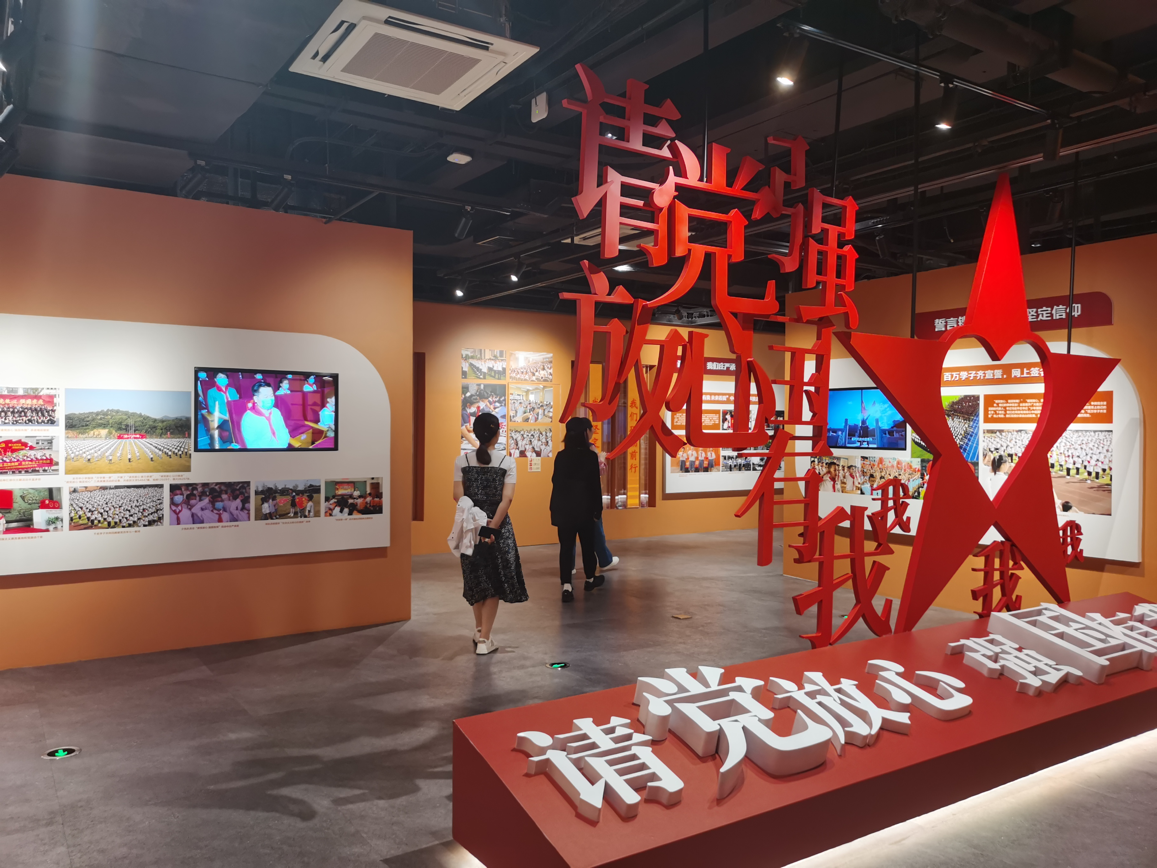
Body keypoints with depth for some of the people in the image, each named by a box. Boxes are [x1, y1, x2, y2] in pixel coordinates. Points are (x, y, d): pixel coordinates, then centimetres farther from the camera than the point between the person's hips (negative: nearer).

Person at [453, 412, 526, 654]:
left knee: (476, 578, 19)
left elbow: (458, 496, -6)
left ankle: (479, 631, 33)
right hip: (499, 525, -2)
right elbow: (506, 499, -13)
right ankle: (484, 639, 7)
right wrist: (492, 527, -13)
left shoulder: (461, 461, -1)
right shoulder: (508, 462, -6)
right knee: (495, 580, 8)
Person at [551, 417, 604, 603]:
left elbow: (555, 481, 7)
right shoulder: (590, 456, -9)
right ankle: (590, 579, 33)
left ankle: (566, 586, -8)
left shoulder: (560, 457, 1)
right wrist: (598, 509, 0)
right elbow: (595, 485, -7)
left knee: (566, 546, 1)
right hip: (584, 508, -2)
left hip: (564, 508, 2)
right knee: (587, 544, 16)